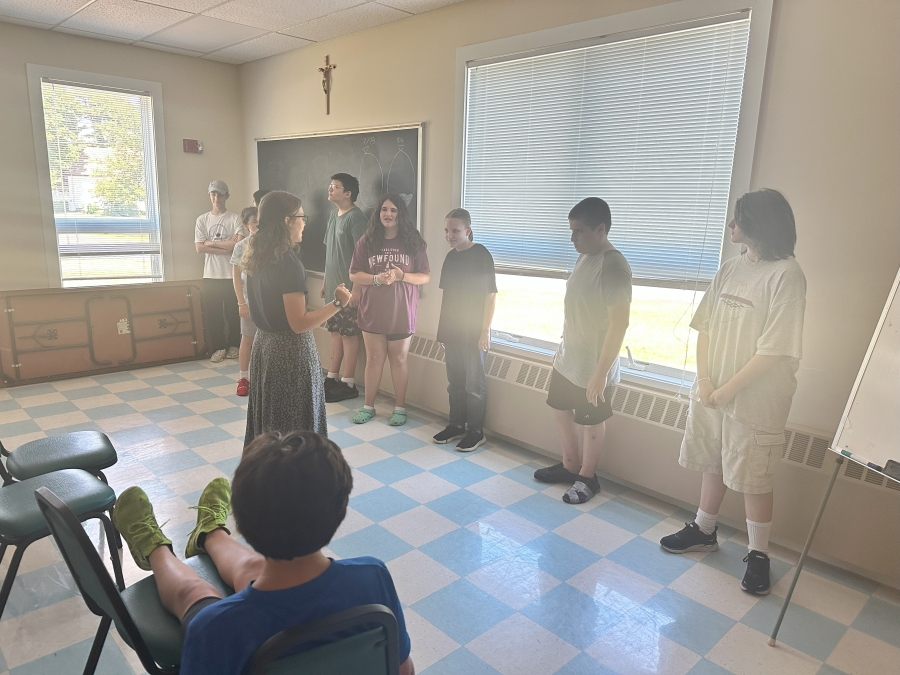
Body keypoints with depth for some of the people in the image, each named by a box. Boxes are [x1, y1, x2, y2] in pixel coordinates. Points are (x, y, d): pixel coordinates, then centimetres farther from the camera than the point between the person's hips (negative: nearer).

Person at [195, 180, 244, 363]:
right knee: (212, 313, 4)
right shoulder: (202, 220, 7)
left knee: (233, 312, 5)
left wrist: (212, 243, -8)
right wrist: (227, 246, -11)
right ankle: (218, 347, 15)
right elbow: (199, 247, -4)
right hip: (210, 275, 2)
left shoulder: (235, 219, -1)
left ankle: (233, 345, 19)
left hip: (232, 274, -2)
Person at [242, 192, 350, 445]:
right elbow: (299, 323, -23)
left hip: (264, 343, 9)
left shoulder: (257, 258, 5)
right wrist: (338, 303, -17)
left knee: (268, 419, 20)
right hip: (290, 350, -9)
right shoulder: (288, 262, -21)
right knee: (295, 428, 4)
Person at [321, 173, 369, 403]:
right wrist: (325, 281, 18)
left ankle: (348, 384, 7)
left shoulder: (356, 217, -14)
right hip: (333, 285, 8)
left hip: (348, 287, -8)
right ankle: (332, 377, 23)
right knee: (336, 331, 14)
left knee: (349, 334, -1)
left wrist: (356, 288, -21)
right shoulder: (333, 216, 13)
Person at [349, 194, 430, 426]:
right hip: (372, 312, 1)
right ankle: (368, 406, 24)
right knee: (374, 358, 10)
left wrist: (402, 276, -17)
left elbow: (426, 276, -1)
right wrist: (377, 279, -17)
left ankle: (400, 408, 21)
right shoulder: (366, 242, 1)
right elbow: (353, 275, 0)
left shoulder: (413, 242, -1)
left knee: (398, 359, 9)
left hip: (401, 313, -1)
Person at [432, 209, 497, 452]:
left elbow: (490, 295, -12)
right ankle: (456, 425, 28)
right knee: (454, 382, 15)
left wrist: (485, 330, -15)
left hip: (473, 333, -6)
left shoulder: (481, 255, -10)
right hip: (451, 331, 6)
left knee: (473, 385, 4)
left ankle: (476, 431, 16)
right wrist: (444, 329, 13)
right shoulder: (451, 257, 8)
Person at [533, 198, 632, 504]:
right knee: (561, 410, 19)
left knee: (591, 422, 9)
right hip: (567, 358, 9)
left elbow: (619, 324, -25)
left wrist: (600, 373, -24)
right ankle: (570, 465, 39)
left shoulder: (614, 267, -23)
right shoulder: (584, 258, 5)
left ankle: (587, 477, 29)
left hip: (592, 366, -9)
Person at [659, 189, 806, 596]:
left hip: (755, 400, -6)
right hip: (712, 391, 6)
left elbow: (774, 349, -18)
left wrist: (728, 389, -15)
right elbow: (706, 327, 6)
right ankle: (704, 531, 38)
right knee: (713, 464, 19)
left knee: (753, 479, 6)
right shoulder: (730, 268, 5)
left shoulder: (785, 274, -16)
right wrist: (703, 379, -5)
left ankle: (758, 555, 25)